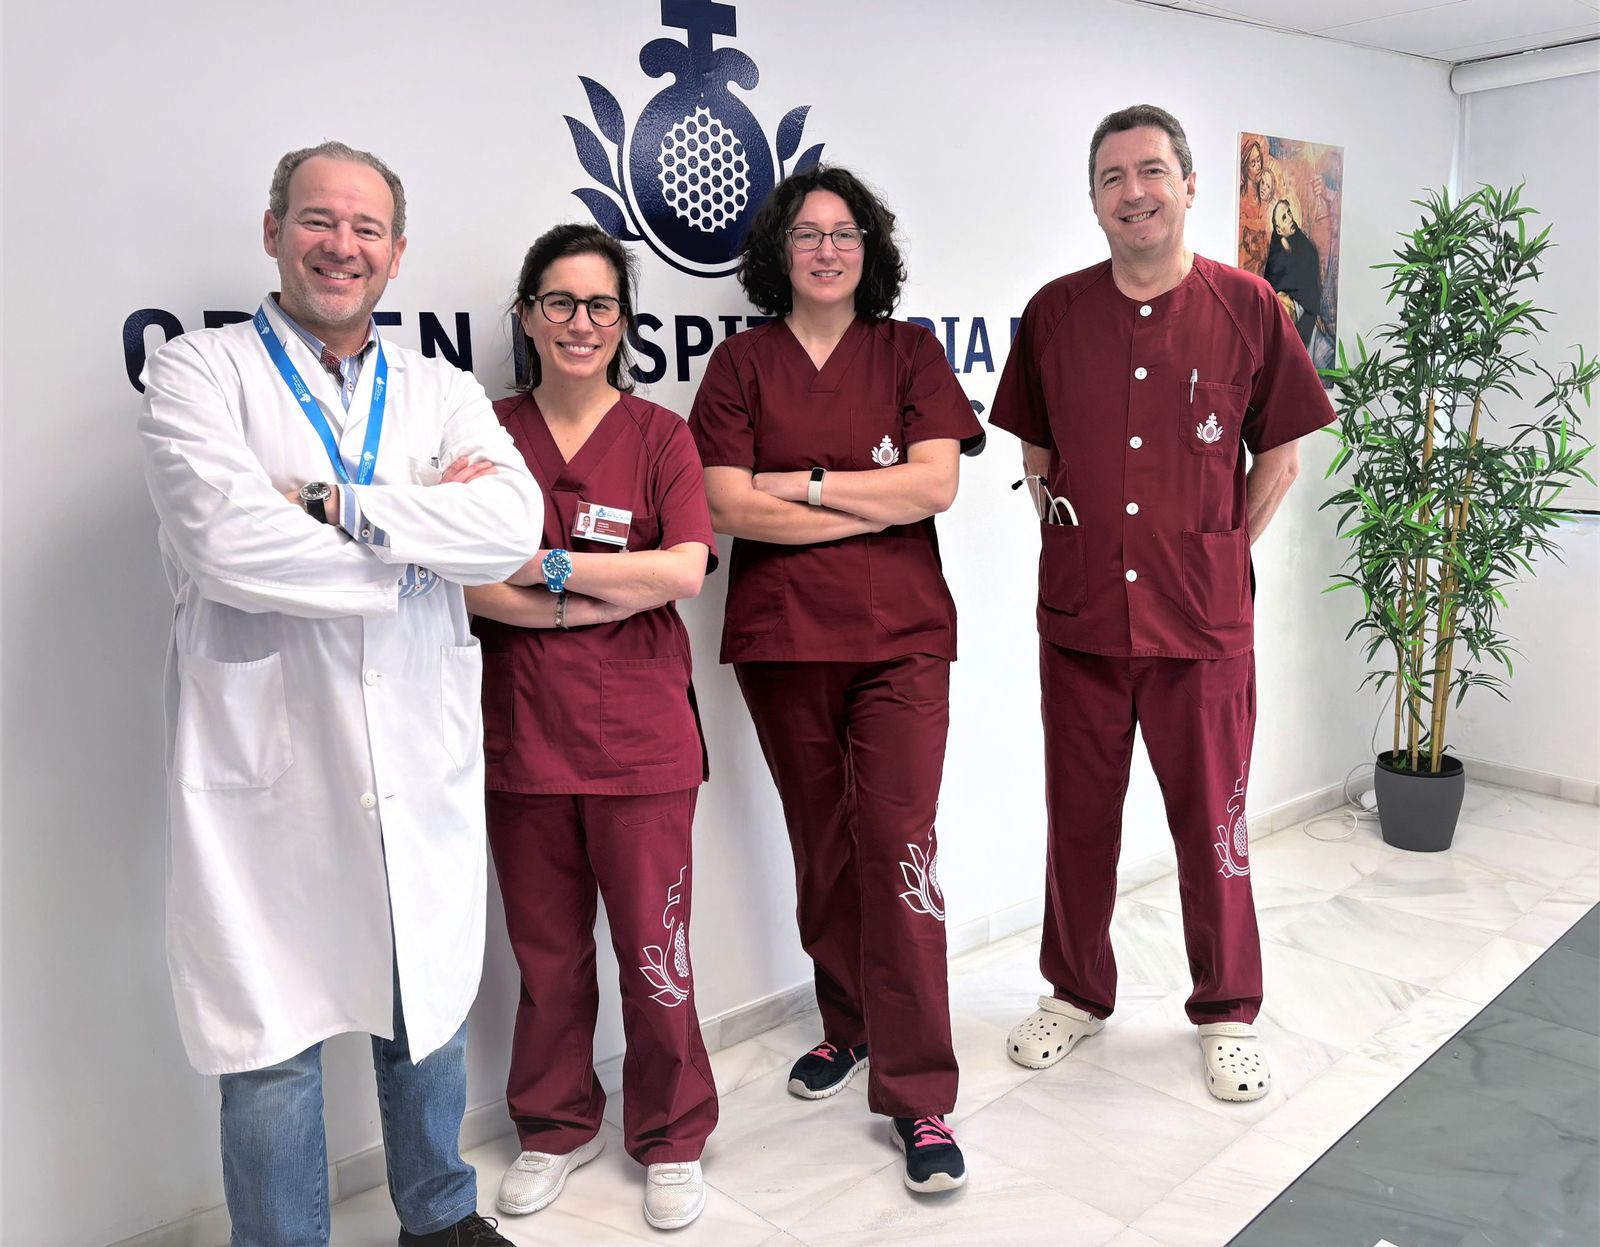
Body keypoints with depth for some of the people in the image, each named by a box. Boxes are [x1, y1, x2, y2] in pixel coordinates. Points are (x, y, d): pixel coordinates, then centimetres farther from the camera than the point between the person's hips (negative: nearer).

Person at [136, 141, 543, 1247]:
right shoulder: (201, 374, 0)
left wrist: (336, 505, -16)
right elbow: (228, 542, -18)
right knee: (271, 1042, 9)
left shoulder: (444, 394, 9)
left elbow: (514, 527, -9)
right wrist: (420, 533, -9)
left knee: (428, 1013, 19)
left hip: (422, 768, 4)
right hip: (267, 771, -3)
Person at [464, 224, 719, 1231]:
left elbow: (686, 571, -11)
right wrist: (606, 597, -13)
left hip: (640, 738, -1)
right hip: (521, 733, 2)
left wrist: (546, 565, -12)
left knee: (653, 951, 5)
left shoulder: (659, 435, 2)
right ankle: (557, 1127, 36)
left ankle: (672, 1140, 27)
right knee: (546, 952, 13)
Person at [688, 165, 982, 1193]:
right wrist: (875, 503, -8)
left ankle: (918, 1091, 3)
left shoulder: (909, 351, 7)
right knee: (822, 846, 12)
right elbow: (728, 506, -7)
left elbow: (936, 483, -7)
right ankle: (848, 1024, 33)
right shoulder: (743, 362, 6)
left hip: (900, 638, -1)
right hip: (781, 642, 2)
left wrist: (804, 483, -9)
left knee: (897, 846, -7)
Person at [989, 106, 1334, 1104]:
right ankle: (1079, 993, 32)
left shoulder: (1247, 308, 0)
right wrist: (1072, 532, 7)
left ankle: (1229, 1014, 28)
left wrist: (1225, 552, 3)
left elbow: (1280, 455, 7)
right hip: (1079, 611, 2)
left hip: (1203, 618, -1)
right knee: (1079, 819, 12)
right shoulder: (1054, 312, 4)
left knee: (1213, 824, 7)